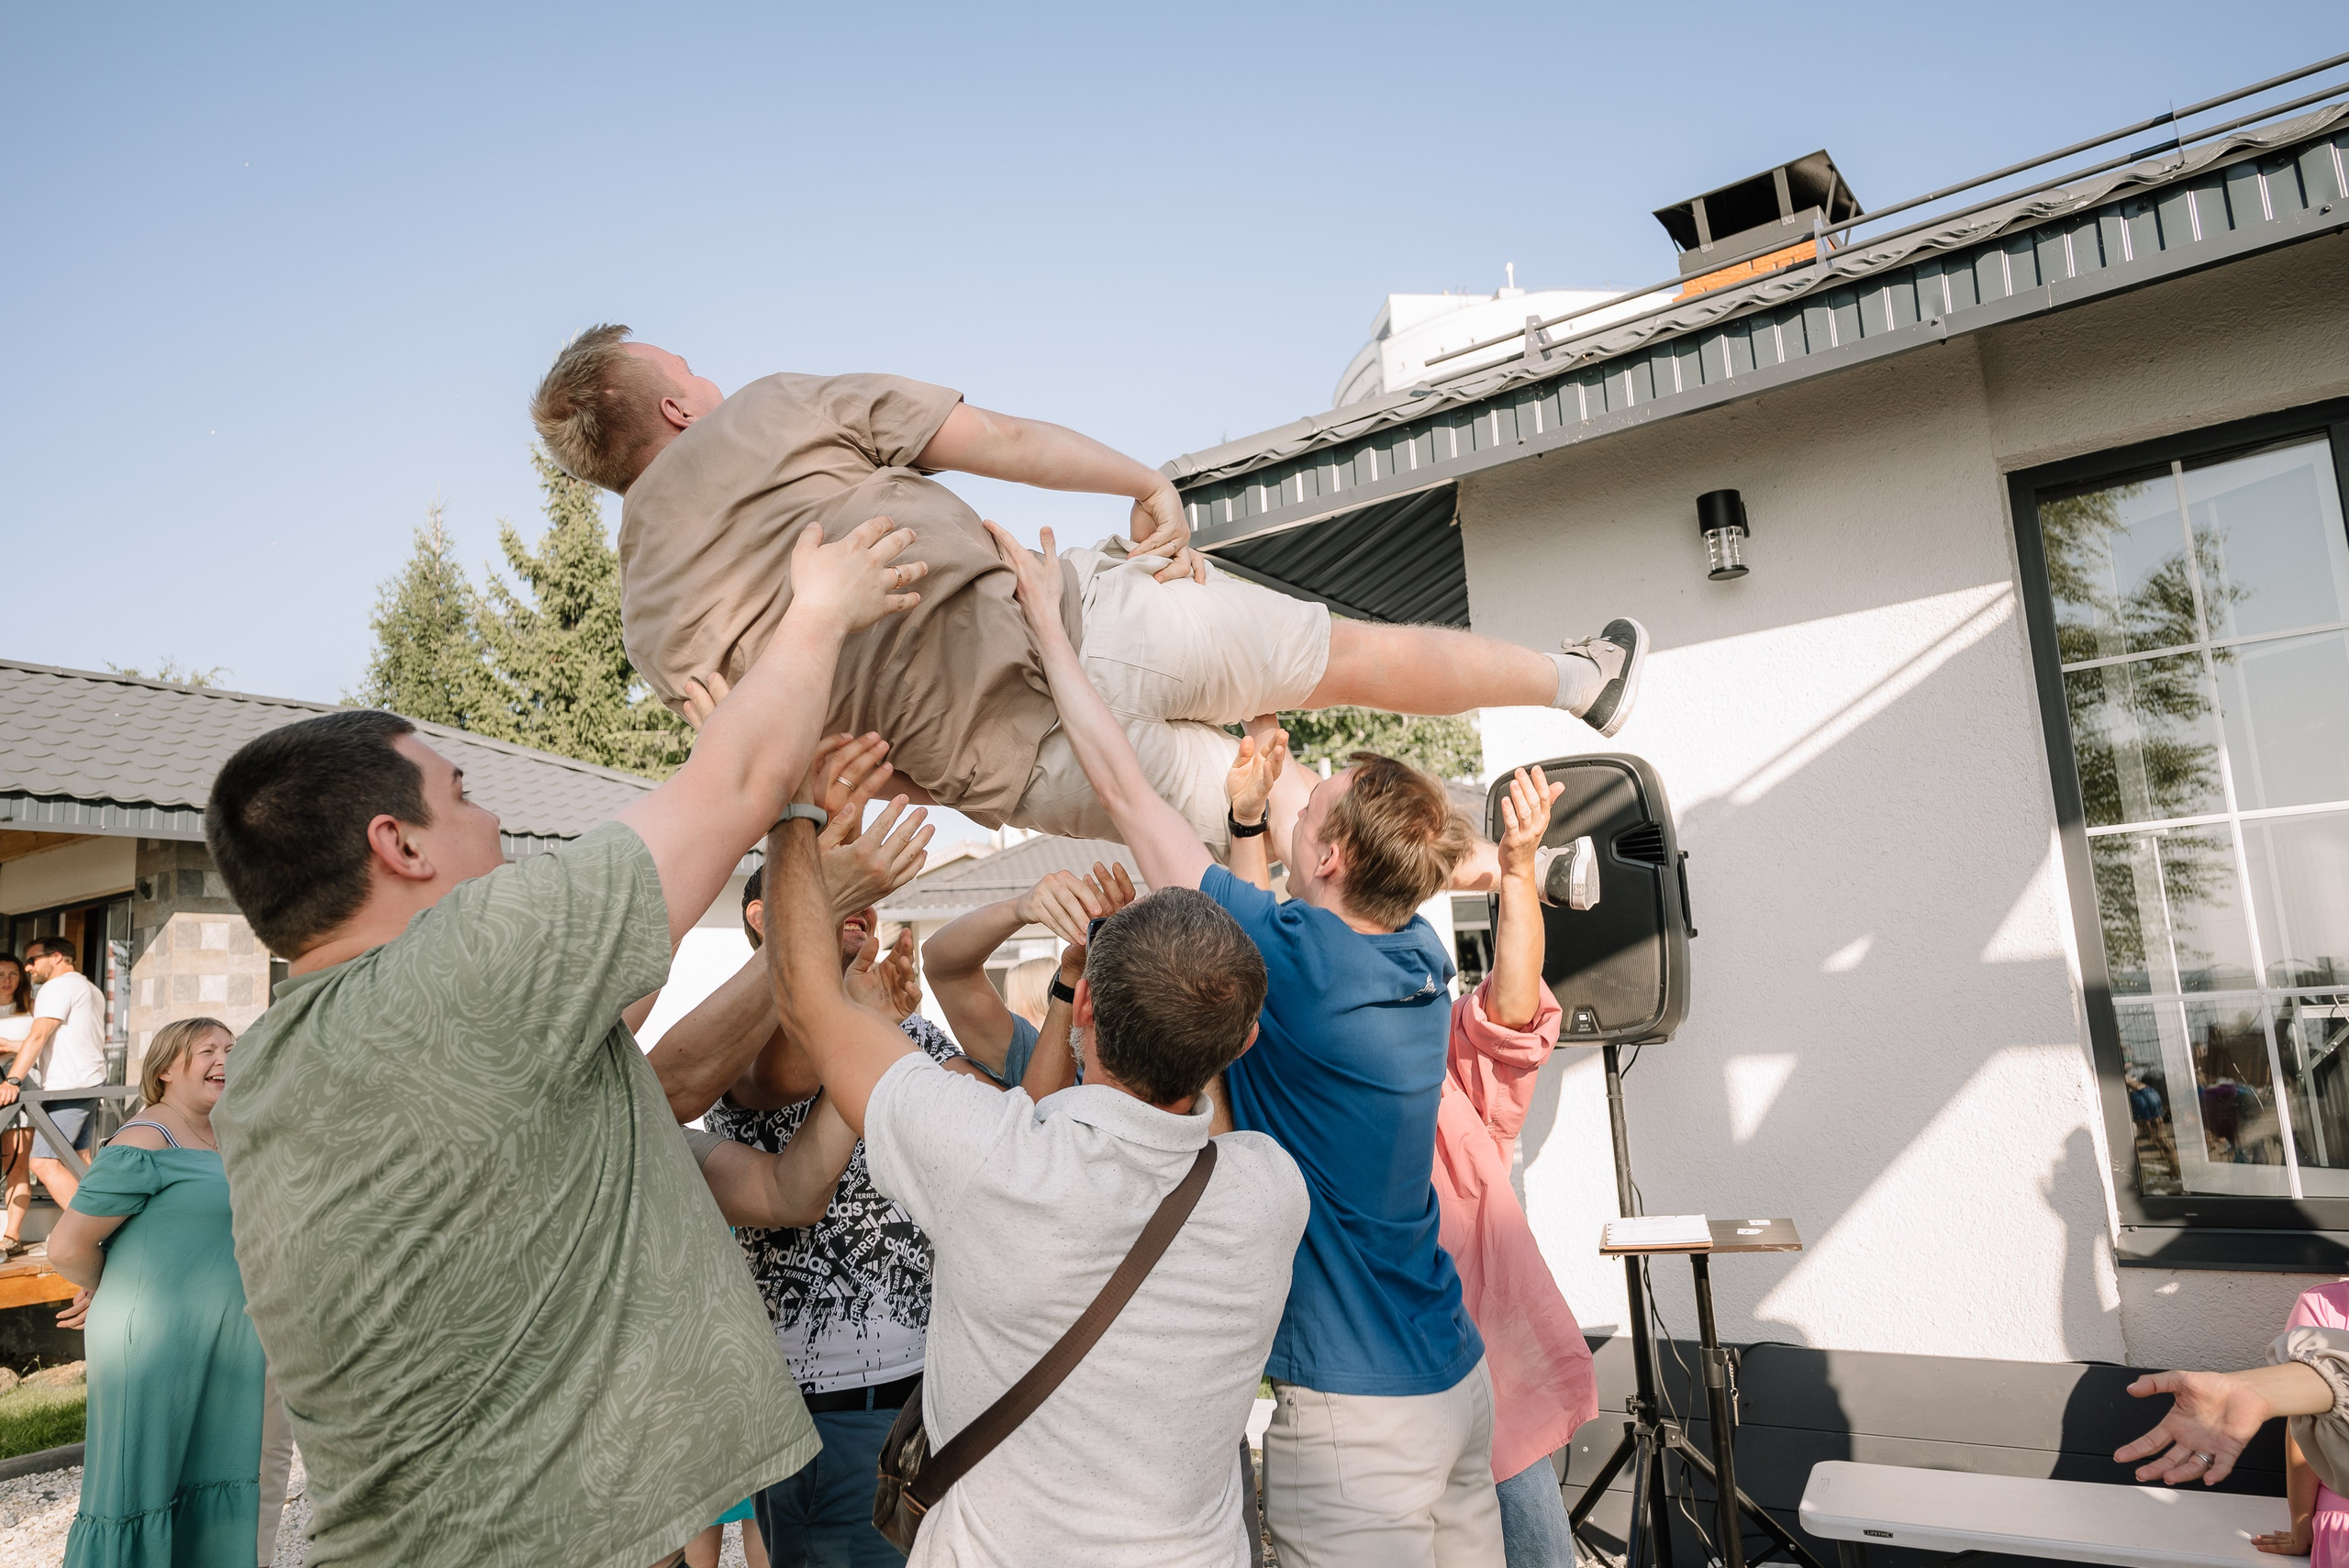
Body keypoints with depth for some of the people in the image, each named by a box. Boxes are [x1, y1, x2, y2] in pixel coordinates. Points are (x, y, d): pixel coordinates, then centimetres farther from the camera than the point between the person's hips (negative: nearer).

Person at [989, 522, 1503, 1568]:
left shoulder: (1296, 960, -22)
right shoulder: (1419, 957, -1)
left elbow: (1124, 788, -17)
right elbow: (1280, 792, 12)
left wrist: (1046, 614, -7)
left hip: (1358, 1407, -8)